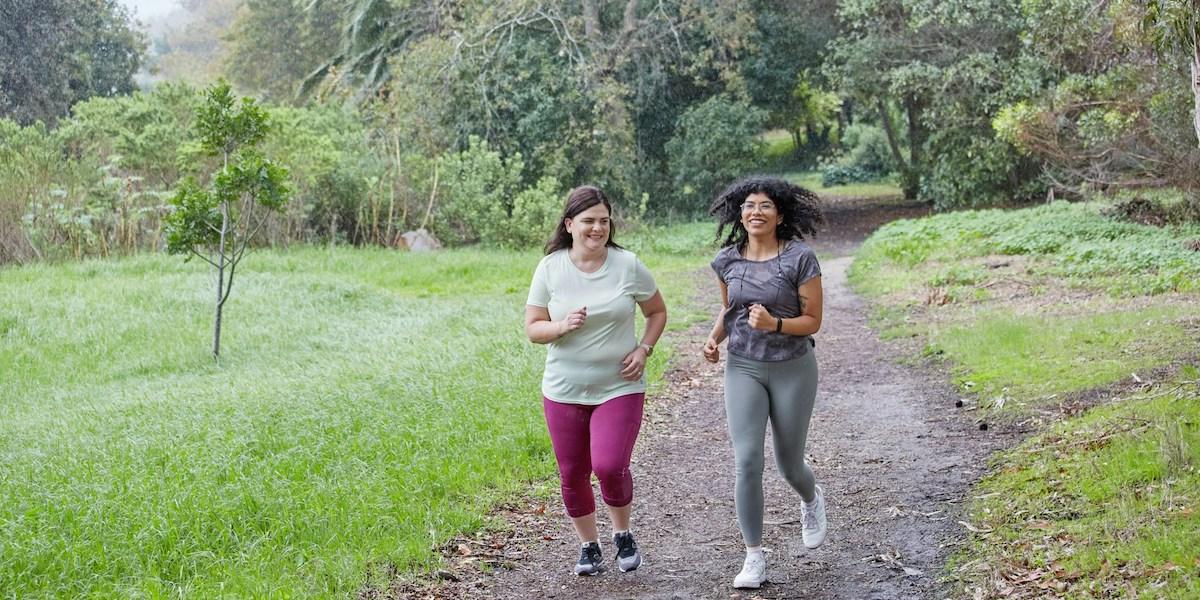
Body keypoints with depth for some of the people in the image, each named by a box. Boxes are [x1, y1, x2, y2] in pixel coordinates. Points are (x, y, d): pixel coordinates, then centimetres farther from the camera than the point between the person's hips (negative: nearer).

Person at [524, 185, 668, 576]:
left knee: (610, 467, -16)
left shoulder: (628, 265, -5)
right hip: (564, 392, 2)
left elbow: (657, 312, 9)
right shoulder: (550, 269, -4)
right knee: (572, 475, 9)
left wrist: (644, 349, -7)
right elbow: (532, 329, -1)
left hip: (620, 387, -2)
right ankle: (588, 545, 31)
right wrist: (562, 326, -22)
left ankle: (623, 534, 13)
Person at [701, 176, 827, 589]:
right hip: (743, 369, 2)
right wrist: (715, 338, -3)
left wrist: (775, 324, -28)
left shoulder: (800, 258, -13)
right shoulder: (728, 260, -1)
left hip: (793, 369, -2)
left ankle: (812, 500, 49)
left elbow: (813, 321, -10)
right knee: (747, 462, -12)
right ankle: (754, 558, -1)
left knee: (789, 463, 11)